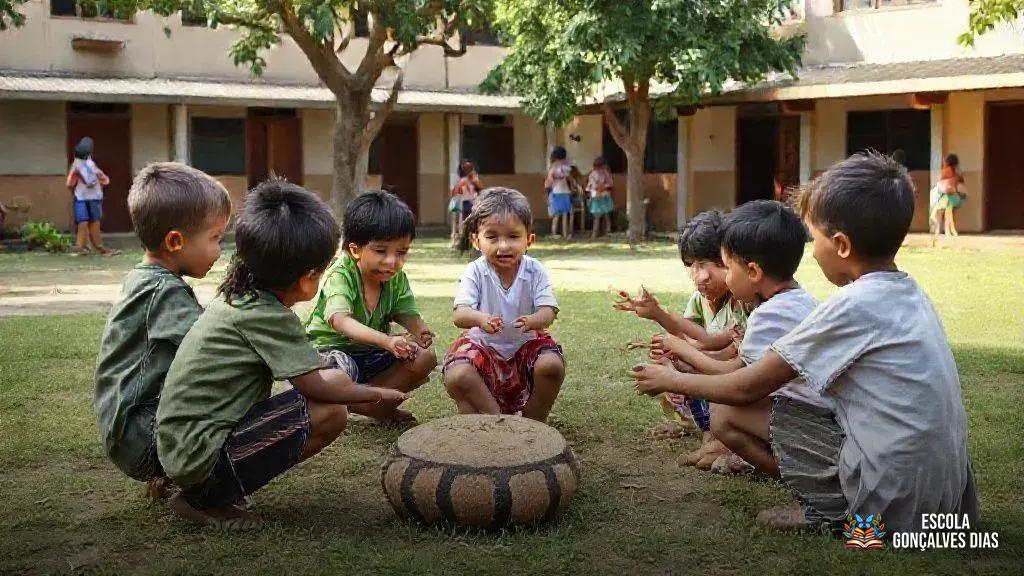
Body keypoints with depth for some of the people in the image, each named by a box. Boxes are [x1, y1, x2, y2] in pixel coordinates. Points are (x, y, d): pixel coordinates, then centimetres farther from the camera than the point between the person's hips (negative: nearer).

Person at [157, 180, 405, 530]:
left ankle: (200, 488, 10)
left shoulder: (234, 298, 10)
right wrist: (376, 394, 1)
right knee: (331, 413, -15)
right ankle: (210, 498, -7)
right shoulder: (268, 317, -17)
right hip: (203, 457, -9)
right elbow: (315, 386, -15)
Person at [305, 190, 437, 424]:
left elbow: (407, 315, -3)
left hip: (371, 354, 6)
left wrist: (420, 330, -30)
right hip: (331, 349, -6)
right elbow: (340, 321, -40)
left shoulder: (397, 278, -3)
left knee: (426, 358, -13)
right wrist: (387, 341, -55)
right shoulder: (340, 275, -24)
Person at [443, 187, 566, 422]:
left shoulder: (535, 272, -8)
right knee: (455, 377, -30)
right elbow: (459, 314, -23)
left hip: (525, 344, 1)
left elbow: (548, 312, -19)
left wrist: (533, 321, -45)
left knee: (552, 365, -29)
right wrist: (480, 319, -48)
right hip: (483, 345, -1)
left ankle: (533, 420, -3)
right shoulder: (475, 272, -11)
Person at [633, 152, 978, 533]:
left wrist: (671, 381, 6)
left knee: (730, 415, -1)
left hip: (894, 500, -8)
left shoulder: (851, 306, -16)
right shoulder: (909, 293, 8)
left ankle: (832, 509, 0)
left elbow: (747, 389, -8)